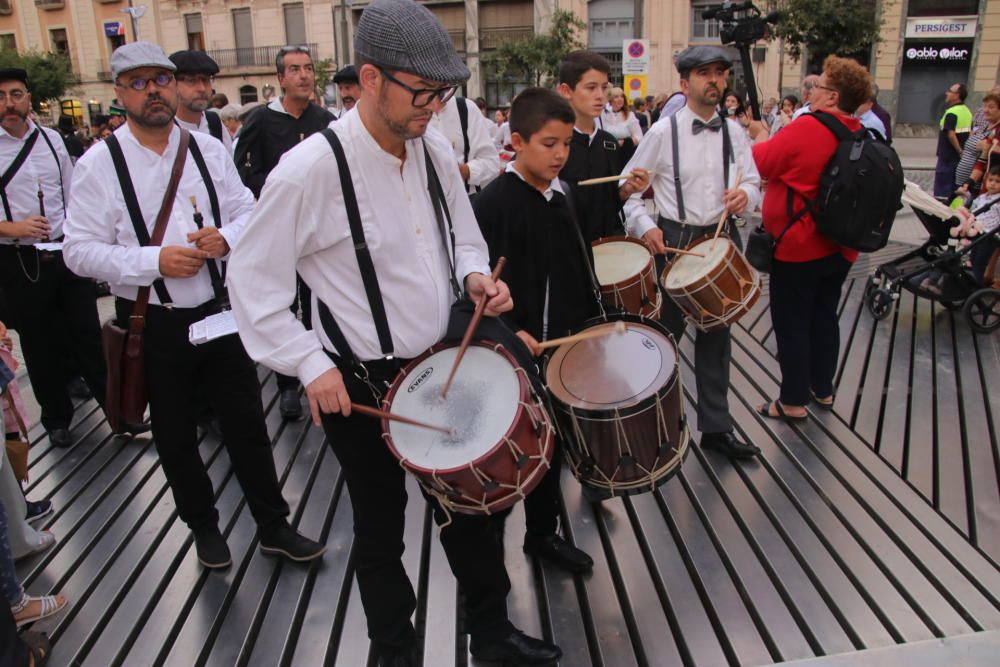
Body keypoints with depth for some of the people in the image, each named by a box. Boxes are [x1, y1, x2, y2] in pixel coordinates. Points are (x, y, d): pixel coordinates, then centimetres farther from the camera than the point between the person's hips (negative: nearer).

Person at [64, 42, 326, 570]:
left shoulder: (208, 149, 3)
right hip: (153, 324, -2)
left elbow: (247, 211, 8)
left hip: (220, 310, 2)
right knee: (175, 437, 14)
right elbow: (80, 250, -9)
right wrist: (154, 261, -20)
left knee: (246, 422, 10)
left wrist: (226, 238, -14)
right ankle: (203, 526, 38)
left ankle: (273, 525, 27)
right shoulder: (99, 164, -7)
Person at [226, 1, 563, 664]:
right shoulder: (311, 169, -20)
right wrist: (311, 364, -18)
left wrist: (475, 275, -7)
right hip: (360, 384, -5)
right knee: (381, 529, 15)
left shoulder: (435, 149, -2)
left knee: (470, 503, 19)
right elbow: (251, 280, -12)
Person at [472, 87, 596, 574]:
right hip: (513, 350, -7)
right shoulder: (493, 203, -14)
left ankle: (543, 533, 36)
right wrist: (510, 332, -26)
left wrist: (592, 326, 13)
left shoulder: (558, 199, 8)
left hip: (559, 345, 7)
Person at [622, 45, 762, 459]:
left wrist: (745, 195, -17)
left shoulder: (734, 132, 6)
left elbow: (753, 183, 6)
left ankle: (716, 427, 24)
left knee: (716, 336, 12)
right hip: (674, 240, -4)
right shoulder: (663, 132, -5)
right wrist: (643, 225, -17)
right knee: (665, 334, 5)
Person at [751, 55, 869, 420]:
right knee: (824, 317, 19)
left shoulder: (806, 128, -21)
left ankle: (793, 400, 14)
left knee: (791, 324, 4)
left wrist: (762, 138, 8)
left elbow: (760, 163, -11)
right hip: (840, 248, 8)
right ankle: (823, 389, 33)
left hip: (799, 249, -7)